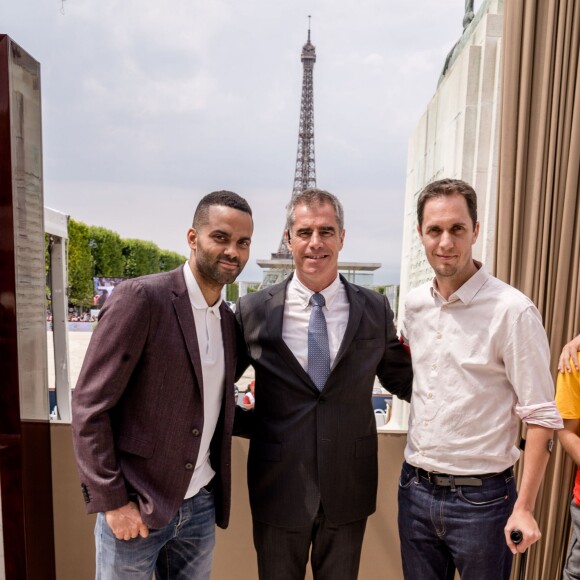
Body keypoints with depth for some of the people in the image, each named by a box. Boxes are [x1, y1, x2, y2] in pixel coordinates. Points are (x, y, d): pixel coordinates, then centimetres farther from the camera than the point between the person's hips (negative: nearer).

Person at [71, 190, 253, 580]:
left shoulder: (228, 319, 4)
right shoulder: (140, 298, -16)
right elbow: (89, 407, -14)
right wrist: (112, 501, -13)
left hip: (201, 505, 6)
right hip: (135, 506, -5)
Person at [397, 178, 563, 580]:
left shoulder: (512, 311, -16)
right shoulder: (414, 304, 0)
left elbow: (541, 416, -12)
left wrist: (524, 508, -13)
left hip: (480, 498, -5)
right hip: (415, 489, 5)